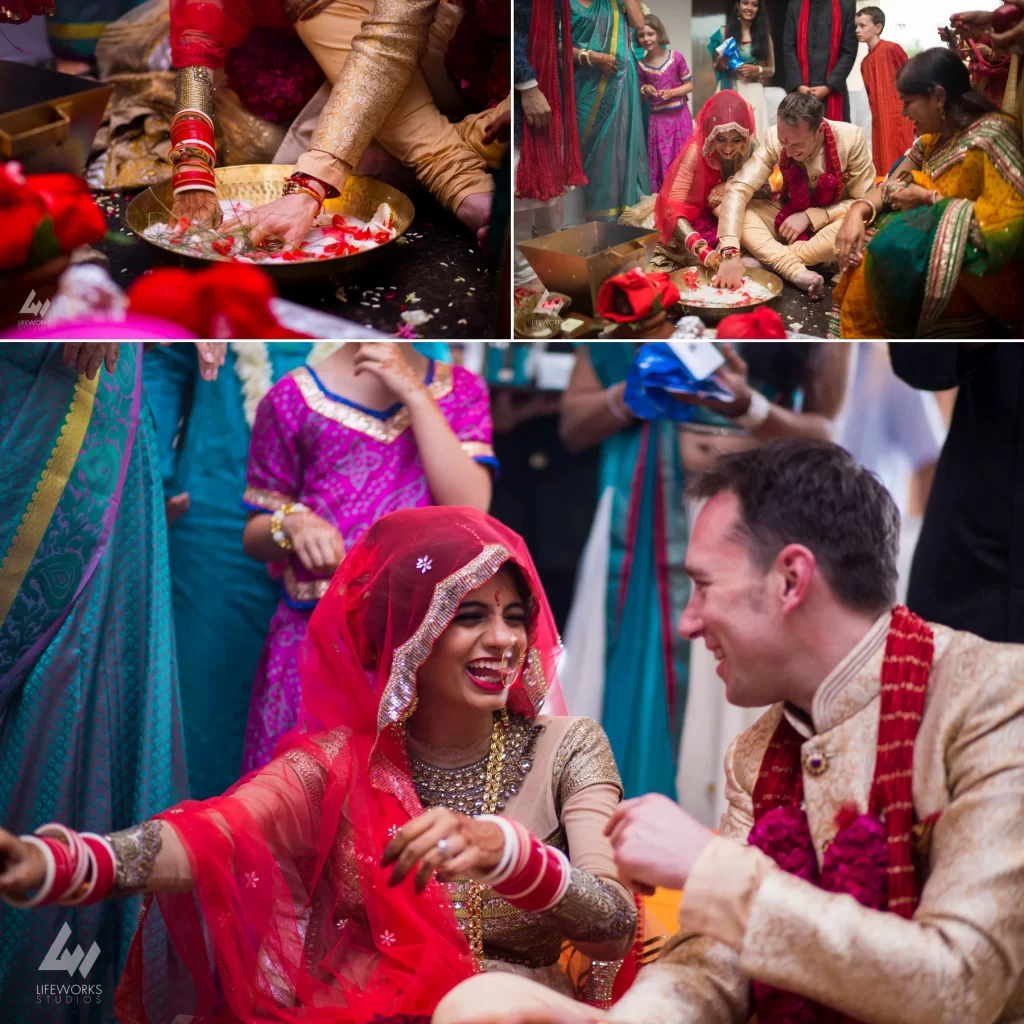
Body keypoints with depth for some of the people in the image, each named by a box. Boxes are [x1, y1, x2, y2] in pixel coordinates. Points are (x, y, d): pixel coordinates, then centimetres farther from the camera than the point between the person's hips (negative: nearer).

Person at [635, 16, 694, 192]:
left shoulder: (676, 58, -4)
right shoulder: (641, 65, 2)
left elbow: (689, 85, 0)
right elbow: (642, 99, 11)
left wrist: (671, 93, -15)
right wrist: (645, 91, -11)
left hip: (679, 116, -1)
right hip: (657, 119, 1)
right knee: (660, 160, 1)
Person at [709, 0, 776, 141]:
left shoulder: (764, 34, 10)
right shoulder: (724, 32, 6)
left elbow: (771, 70, 12)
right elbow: (715, 66, 10)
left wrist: (757, 70, -8)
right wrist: (721, 63, -12)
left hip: (753, 93, 1)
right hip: (729, 91, -1)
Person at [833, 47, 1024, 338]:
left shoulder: (990, 136, -20)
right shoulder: (936, 137, 7)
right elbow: (892, 187, 10)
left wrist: (928, 198, -19)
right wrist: (858, 211, -13)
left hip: (994, 269, -9)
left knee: (894, 248, -23)